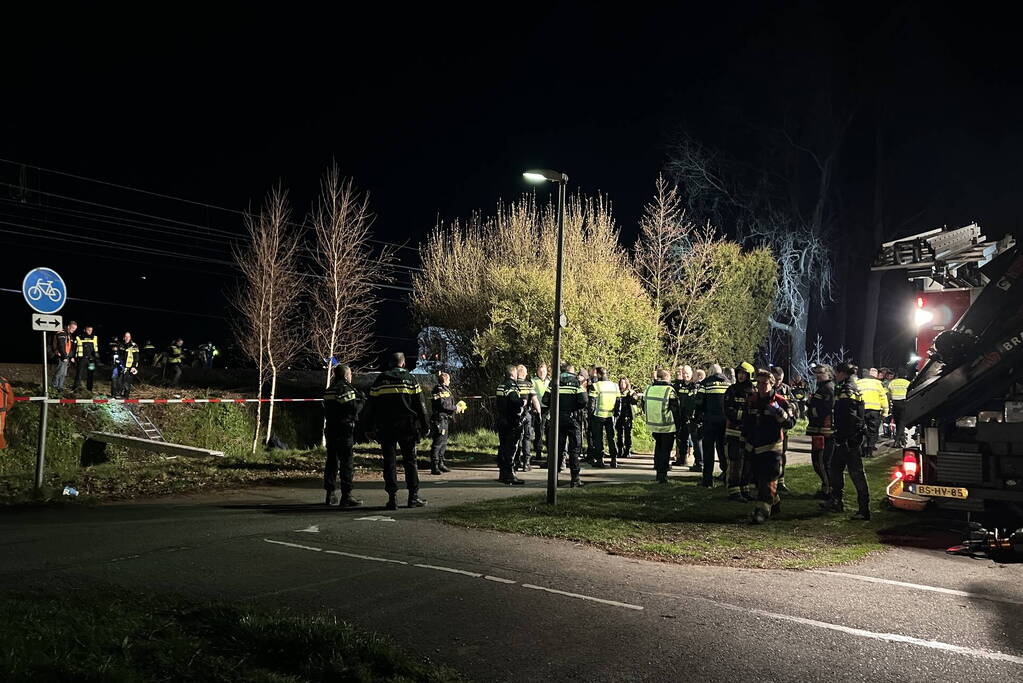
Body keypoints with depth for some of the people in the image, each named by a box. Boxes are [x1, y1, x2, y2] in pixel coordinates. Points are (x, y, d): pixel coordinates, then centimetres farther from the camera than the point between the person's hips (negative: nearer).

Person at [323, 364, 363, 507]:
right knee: (347, 463, -5)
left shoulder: (328, 390, 14)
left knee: (332, 462, 12)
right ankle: (346, 497, -7)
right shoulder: (346, 389, -12)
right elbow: (354, 409, -15)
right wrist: (362, 401, 5)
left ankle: (330, 495, 17)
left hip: (330, 430, 8)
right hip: (344, 430, -8)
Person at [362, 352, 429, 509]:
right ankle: (413, 496, 7)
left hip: (386, 428, 1)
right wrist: (424, 427, 6)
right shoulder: (410, 379, 3)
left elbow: (370, 406, 5)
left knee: (389, 462, 4)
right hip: (407, 427, 0)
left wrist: (369, 428, 10)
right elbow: (420, 405, 1)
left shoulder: (380, 380, 5)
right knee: (410, 461, 8)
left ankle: (392, 498, 0)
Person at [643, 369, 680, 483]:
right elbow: (675, 410, -10)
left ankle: (658, 472, 26)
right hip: (667, 427, -5)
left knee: (658, 448, 21)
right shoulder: (669, 391, -15)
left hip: (653, 425, 5)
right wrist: (677, 426, 0)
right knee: (665, 451, 3)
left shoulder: (648, 389, 2)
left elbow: (644, 408, 12)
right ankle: (662, 475, 0)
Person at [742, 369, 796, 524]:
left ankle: (762, 511, -8)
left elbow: (790, 423, -15)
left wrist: (779, 412, -30)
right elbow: (745, 422, 18)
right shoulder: (751, 399, 6)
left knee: (767, 482, -10)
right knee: (758, 480, 15)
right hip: (753, 449, 6)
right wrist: (743, 441, 20)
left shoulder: (780, 401, -8)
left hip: (771, 448, -6)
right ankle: (774, 504, 35)